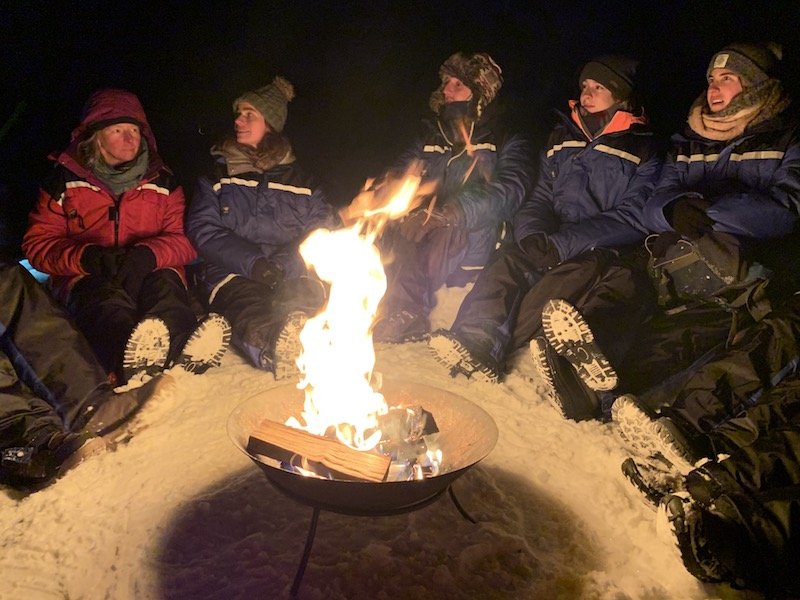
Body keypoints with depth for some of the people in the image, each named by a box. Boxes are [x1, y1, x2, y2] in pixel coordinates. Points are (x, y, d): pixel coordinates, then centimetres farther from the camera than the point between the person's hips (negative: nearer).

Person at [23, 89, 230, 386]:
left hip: (150, 272, 1)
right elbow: (38, 244, 6)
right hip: (88, 278, -1)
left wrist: (148, 254, -19)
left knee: (165, 283, -36)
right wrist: (87, 257, -16)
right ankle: (132, 353, -70)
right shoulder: (66, 180, 12)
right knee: (105, 296, -38)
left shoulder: (162, 181, 15)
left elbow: (182, 240, 5)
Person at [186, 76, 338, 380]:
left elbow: (323, 228, 8)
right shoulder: (216, 177, 21)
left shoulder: (299, 179, 22)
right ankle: (280, 344, -70)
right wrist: (253, 263, -14)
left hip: (291, 275, 1)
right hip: (232, 273, -1)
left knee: (307, 292, -36)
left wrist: (283, 265, -13)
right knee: (246, 306, -38)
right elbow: (203, 230, 5)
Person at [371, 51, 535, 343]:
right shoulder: (430, 137, 21)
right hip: (421, 237, 4)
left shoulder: (507, 142, 6)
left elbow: (508, 192, -14)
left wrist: (447, 214, -31)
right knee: (395, 226, -27)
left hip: (472, 244, -3)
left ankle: (406, 312, -32)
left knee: (453, 228, -35)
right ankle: (407, 310, -41)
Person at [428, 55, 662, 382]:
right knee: (508, 260, -29)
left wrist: (562, 243, -17)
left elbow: (633, 217, -5)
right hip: (552, 245, 4)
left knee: (563, 279, -36)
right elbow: (540, 198, 16)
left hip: (605, 253, -3)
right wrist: (533, 237, -9)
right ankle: (475, 335, -50)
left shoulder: (642, 149, 7)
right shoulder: (562, 138, 21)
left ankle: (485, 346, -47)